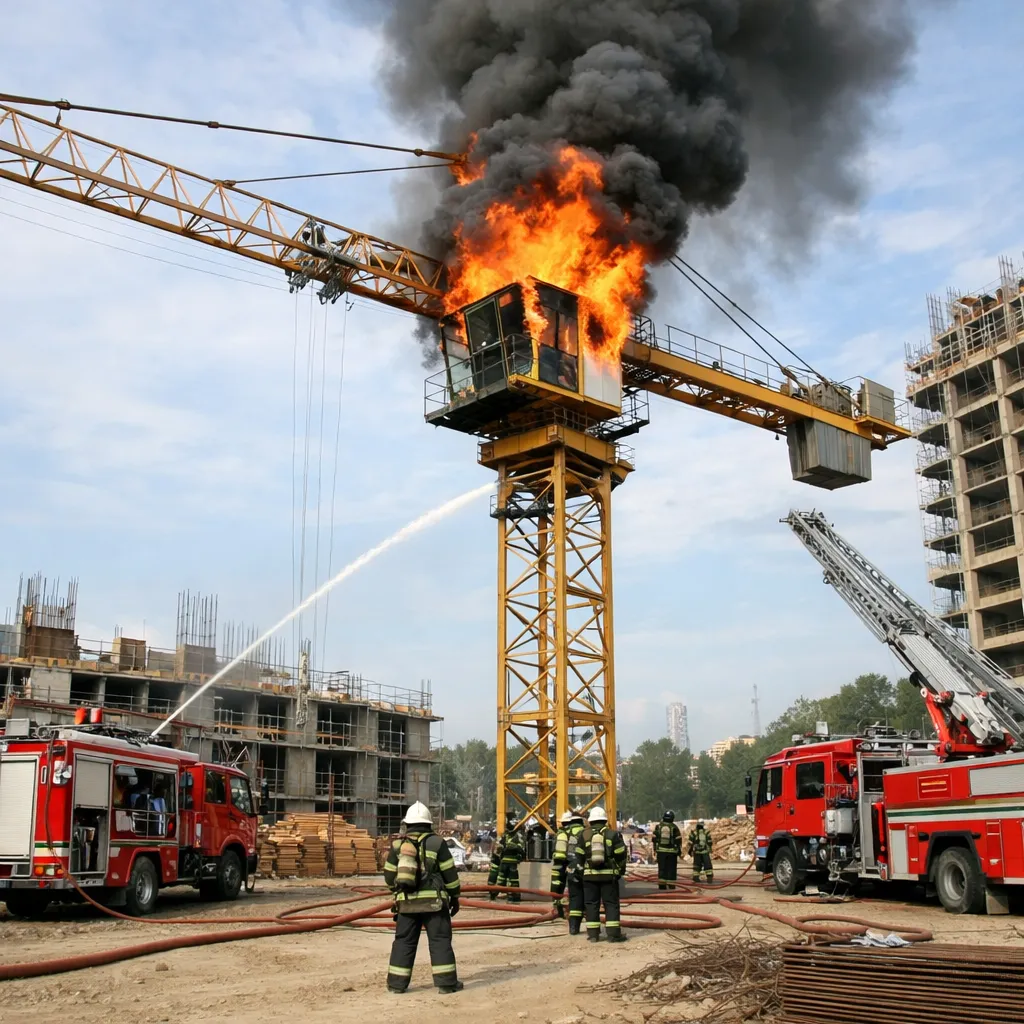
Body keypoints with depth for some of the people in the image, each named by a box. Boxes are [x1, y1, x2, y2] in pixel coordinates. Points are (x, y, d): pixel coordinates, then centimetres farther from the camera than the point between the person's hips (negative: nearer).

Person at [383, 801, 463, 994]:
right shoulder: (436, 842, -3)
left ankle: (397, 983, 12)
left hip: (406, 902, 3)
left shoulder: (398, 845, 7)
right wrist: (455, 897, 8)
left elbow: (389, 876, 11)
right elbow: (450, 873, -2)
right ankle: (446, 982, 0)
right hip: (433, 901, -3)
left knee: (404, 941, 11)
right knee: (440, 940, 2)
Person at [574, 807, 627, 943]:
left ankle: (593, 934, 4)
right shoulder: (612, 834, 1)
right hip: (608, 875, -1)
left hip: (589, 875, 1)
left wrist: (581, 871, 14)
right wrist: (620, 871, 13)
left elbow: (579, 856, 2)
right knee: (611, 903, 3)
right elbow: (621, 855, -1)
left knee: (591, 904, 6)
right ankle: (613, 934, -2)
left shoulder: (583, 835, 2)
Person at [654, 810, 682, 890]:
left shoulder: (658, 826, 3)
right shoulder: (674, 827, -5)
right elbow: (678, 840, -4)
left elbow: (654, 839, 6)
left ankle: (661, 885, 3)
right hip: (672, 851, -2)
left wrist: (655, 849, 16)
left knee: (662, 868, 7)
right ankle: (671, 885, 1)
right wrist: (679, 852, 4)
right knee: (671, 869, 4)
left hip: (661, 851, 2)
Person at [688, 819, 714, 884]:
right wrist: (710, 849, 17)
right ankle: (710, 877, -4)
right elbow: (709, 842, 2)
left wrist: (690, 851, 8)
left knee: (697, 864, 11)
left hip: (696, 852, 1)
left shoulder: (693, 833, -5)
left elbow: (690, 843, -3)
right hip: (705, 852, 0)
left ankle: (696, 876, 9)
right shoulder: (707, 832, -3)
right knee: (707, 864, 3)